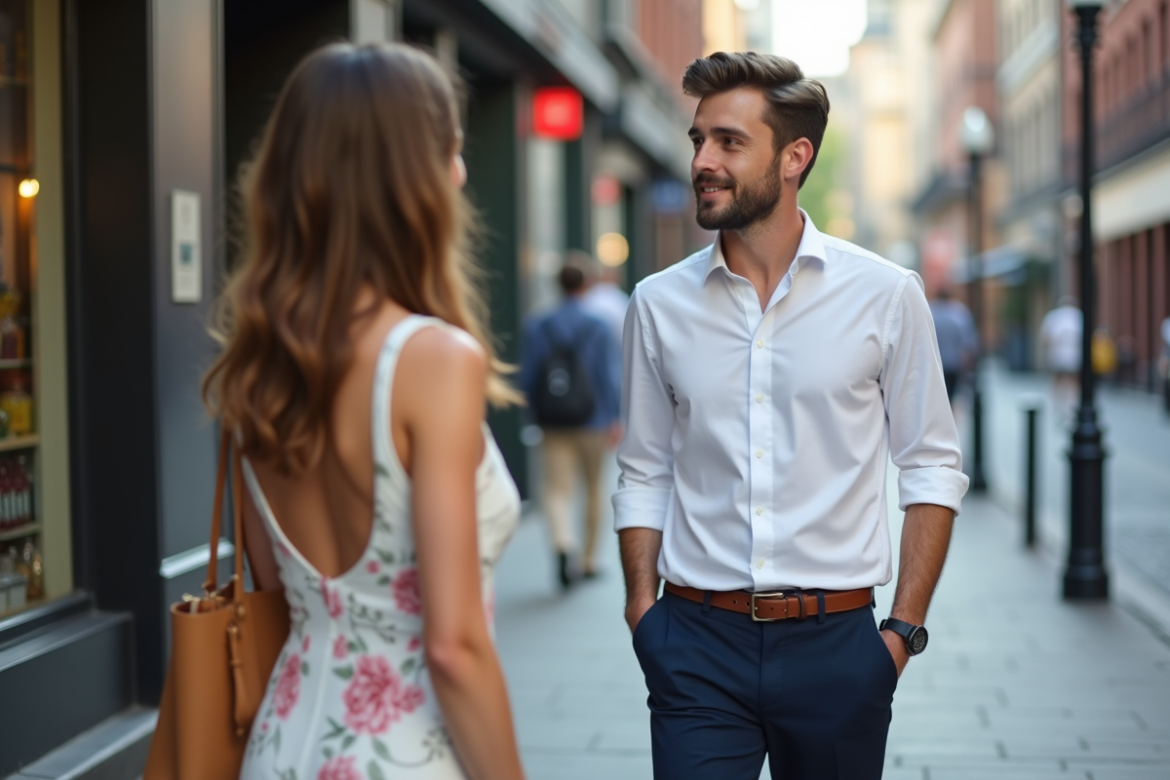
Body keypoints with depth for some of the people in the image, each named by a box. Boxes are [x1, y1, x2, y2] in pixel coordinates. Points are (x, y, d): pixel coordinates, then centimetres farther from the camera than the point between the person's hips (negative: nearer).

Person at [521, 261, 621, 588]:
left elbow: (527, 377, 3)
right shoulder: (598, 326, -5)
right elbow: (611, 376, -11)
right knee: (594, 487, 16)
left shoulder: (537, 326, 1)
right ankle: (589, 559, 25)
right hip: (591, 421, -1)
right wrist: (613, 418, -11)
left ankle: (563, 543, -30)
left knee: (557, 489, -2)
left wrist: (539, 413, 15)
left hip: (553, 423, 1)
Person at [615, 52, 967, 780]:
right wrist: (643, 612, -1)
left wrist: (906, 629, -3)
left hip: (836, 640, 0)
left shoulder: (887, 295, -2)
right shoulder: (659, 303, 3)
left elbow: (933, 467, 1)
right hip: (697, 643, 1)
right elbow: (644, 475, 8)